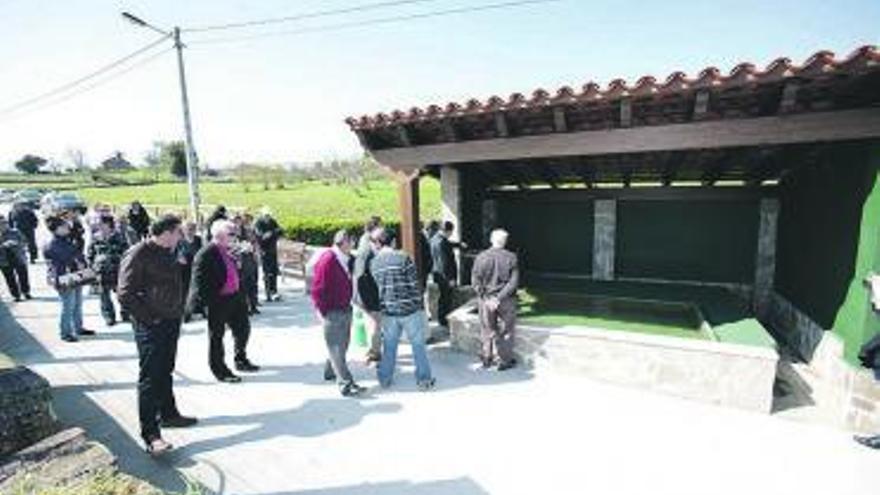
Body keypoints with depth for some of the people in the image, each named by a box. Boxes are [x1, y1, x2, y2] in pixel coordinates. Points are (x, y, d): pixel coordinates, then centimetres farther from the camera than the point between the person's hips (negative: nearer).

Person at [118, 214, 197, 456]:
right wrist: (149, 318, -17)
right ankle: (150, 434, 3)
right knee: (149, 378, -3)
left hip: (171, 322, 8)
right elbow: (126, 295, -18)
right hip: (150, 326, -8)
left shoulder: (168, 253, 10)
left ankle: (168, 414, 35)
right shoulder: (138, 255, -16)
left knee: (165, 372, 20)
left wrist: (178, 311, 12)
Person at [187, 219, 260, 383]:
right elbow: (199, 281, -18)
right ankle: (220, 370, 23)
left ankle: (241, 360, 38)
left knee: (243, 328, 18)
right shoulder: (205, 254, -17)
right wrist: (202, 302, -20)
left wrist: (242, 295, 16)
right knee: (216, 336, 8)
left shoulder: (228, 250, 8)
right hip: (217, 302, -8)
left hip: (234, 298, 8)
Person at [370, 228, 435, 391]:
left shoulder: (373, 263, 1)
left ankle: (385, 379, 28)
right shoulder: (403, 258, -11)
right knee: (418, 345, 9)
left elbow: (374, 289, 8)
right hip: (409, 309, -3)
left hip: (388, 311, 4)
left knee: (389, 346, 17)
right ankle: (424, 380, 17)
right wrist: (420, 305, -1)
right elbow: (414, 284, -10)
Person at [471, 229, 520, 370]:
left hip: (486, 299, 1)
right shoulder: (511, 258, -9)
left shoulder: (481, 257, -7)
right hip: (506, 301, -1)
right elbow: (513, 282, -13)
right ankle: (506, 360, 22)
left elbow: (475, 282, -8)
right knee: (506, 331, 13)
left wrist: (486, 298, -7)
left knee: (488, 330, 16)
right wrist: (500, 298, -12)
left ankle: (487, 359, 28)